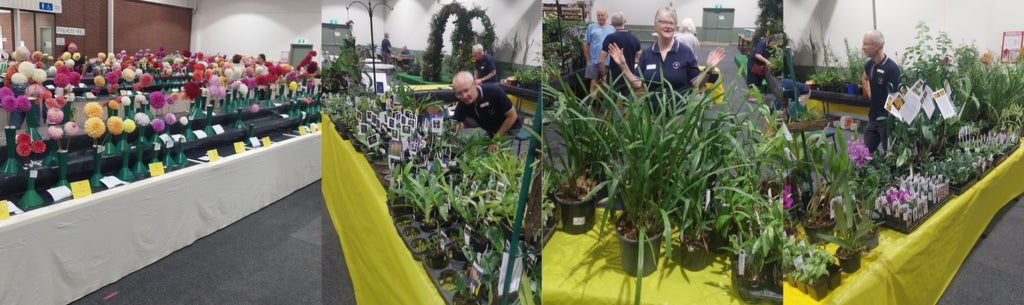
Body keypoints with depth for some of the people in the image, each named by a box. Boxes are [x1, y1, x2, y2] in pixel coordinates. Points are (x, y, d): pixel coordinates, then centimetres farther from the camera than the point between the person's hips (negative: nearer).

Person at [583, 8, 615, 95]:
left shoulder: (612, 29, 10)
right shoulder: (591, 27, 3)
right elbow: (586, 44, 1)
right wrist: (588, 60, -3)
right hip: (594, 62, -2)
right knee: (593, 84, 0)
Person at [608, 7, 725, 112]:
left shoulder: (685, 52, -3)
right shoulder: (646, 53, 3)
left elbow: (696, 84, -3)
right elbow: (637, 84, -2)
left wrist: (708, 70, -19)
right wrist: (622, 65, -10)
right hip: (653, 111, 2)